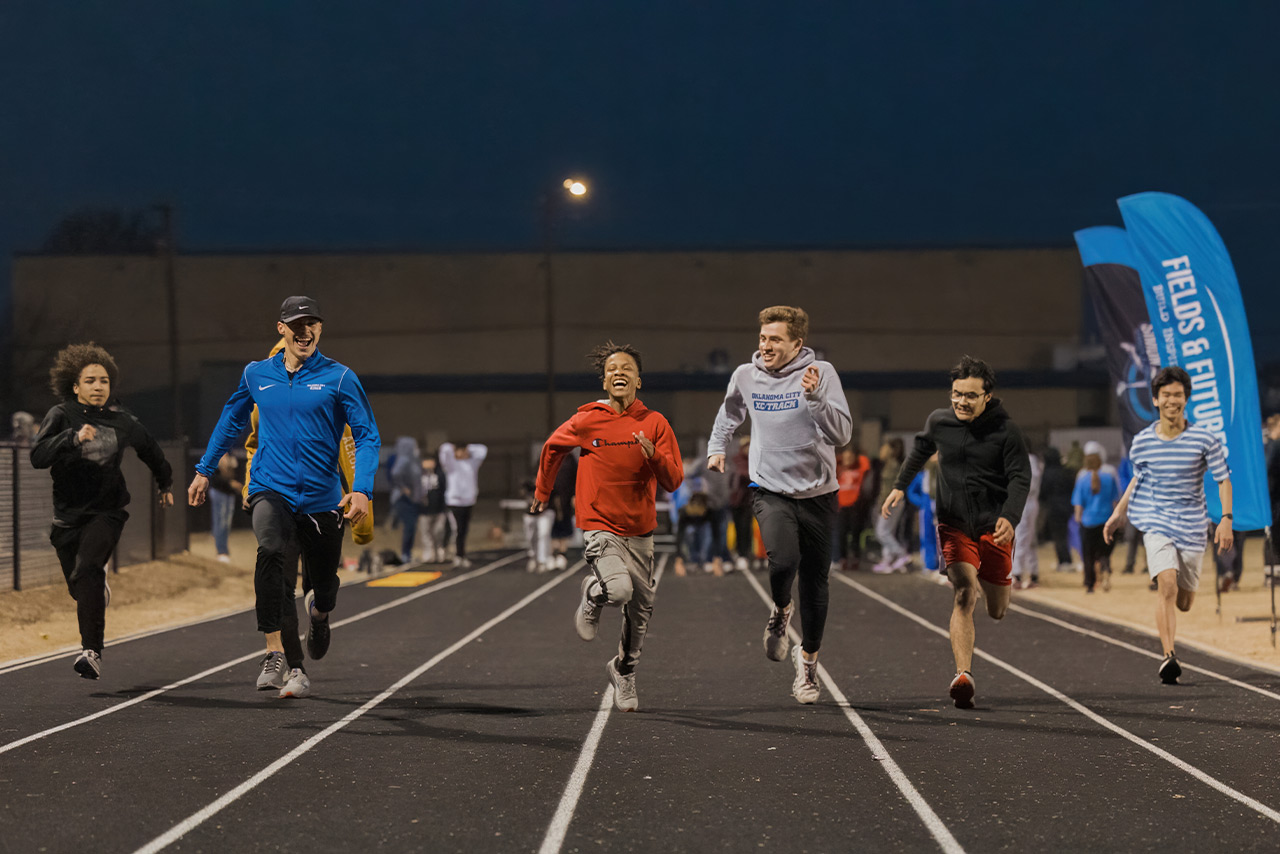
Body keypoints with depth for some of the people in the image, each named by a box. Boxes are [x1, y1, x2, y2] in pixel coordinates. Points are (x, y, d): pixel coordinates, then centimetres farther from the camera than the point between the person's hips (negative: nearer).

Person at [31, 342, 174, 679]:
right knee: (79, 587, 10)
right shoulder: (61, 416, -5)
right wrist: (73, 437, -34)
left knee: (86, 570, -25)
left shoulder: (120, 419, 2)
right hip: (69, 513, 1)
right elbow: (38, 456, -20)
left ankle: (92, 650, -28)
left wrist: (165, 483, 35)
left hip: (107, 510, -1)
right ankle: (100, 588, 49)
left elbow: (149, 449, 22)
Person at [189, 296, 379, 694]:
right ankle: (274, 655, -31)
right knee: (270, 549, -31)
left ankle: (318, 611, 51)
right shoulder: (256, 374, 7)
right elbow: (231, 420, 24)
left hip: (322, 497, 0)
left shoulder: (339, 378, -2)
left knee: (324, 585, 9)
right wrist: (204, 470, 25)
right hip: (271, 489, 0)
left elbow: (367, 435, -3)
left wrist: (361, 490, -17)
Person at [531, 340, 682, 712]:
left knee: (640, 609, 10)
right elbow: (552, 448, 15)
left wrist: (654, 457, -24)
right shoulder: (586, 421, -5)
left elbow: (673, 481, -4)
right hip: (600, 525, -3)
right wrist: (542, 492, 23)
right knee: (619, 589, -26)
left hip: (640, 530, 3)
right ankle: (592, 598, 11)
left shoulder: (655, 424, -2)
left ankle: (624, 671, 36)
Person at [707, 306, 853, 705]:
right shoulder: (746, 376, 2)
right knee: (783, 559, -26)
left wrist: (815, 397, -28)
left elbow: (842, 434, -17)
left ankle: (808, 657, 27)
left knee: (815, 581, 6)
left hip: (817, 492, 0)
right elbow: (729, 414, 25)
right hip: (771, 490, 0)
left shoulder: (821, 373, -8)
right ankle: (780, 611, 7)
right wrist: (717, 447, 13)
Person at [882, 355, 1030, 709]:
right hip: (954, 525, 0)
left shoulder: (1004, 430, -9)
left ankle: (999, 583, 49)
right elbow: (920, 450, 22)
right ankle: (964, 675, -30)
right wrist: (900, 486, 18)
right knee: (965, 594, -22)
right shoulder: (939, 422, 0)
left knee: (997, 612, 10)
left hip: (994, 527, 0)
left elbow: (1020, 478, -12)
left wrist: (1010, 517, -28)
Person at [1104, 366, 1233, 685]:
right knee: (1167, 585, -23)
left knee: (1183, 602, 8)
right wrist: (1119, 513, 16)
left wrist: (1226, 519, -12)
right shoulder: (1142, 442, 1)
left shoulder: (1205, 440, -5)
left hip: (1192, 525, 0)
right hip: (1156, 523, 0)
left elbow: (1223, 480, 0)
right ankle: (1169, 656, -27)